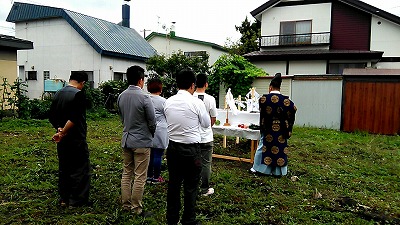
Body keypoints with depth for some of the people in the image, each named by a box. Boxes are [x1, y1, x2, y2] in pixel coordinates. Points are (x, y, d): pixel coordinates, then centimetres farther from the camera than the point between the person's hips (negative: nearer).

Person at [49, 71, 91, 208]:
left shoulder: (58, 94, 9)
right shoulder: (78, 94, -15)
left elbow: (52, 117, 10)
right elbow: (74, 118, -24)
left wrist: (59, 129, 0)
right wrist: (62, 132, -15)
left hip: (62, 140, 8)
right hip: (76, 139, -8)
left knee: (63, 169, 16)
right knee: (80, 169, 3)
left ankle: (64, 199, 24)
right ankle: (76, 200, 8)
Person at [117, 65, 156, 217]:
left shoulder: (121, 96, 2)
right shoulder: (144, 97, -18)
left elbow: (122, 117, 12)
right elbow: (152, 121, -11)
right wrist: (151, 134, 8)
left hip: (126, 139, 7)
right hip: (141, 141, -7)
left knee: (126, 173, 16)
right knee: (140, 177, 3)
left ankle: (126, 204, 27)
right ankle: (136, 208, 12)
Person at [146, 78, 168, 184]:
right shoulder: (163, 101, -11)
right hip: (159, 131, -5)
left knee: (150, 154, 13)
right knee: (158, 154, 3)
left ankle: (149, 176, 22)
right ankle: (156, 177, 12)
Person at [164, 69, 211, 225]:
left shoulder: (168, 102, -1)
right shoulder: (196, 102, -14)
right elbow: (207, 124, -1)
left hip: (172, 147, 5)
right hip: (191, 149, -5)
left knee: (173, 184, 17)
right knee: (191, 187, 8)